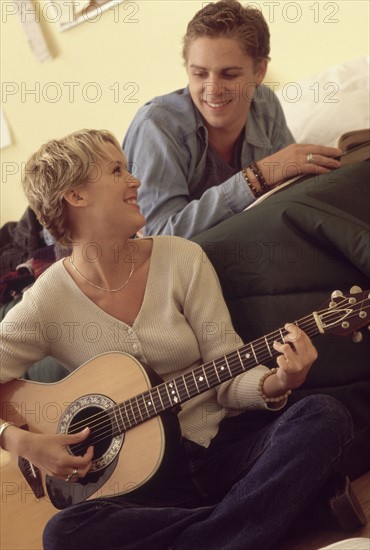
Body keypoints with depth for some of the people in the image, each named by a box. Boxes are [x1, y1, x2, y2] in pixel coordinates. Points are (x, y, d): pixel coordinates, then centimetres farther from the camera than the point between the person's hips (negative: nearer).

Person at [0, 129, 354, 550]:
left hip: (226, 445, 2)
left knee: (324, 416, -24)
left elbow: (227, 373, -1)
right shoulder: (47, 304, -4)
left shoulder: (181, 259, 0)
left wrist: (274, 385, -20)